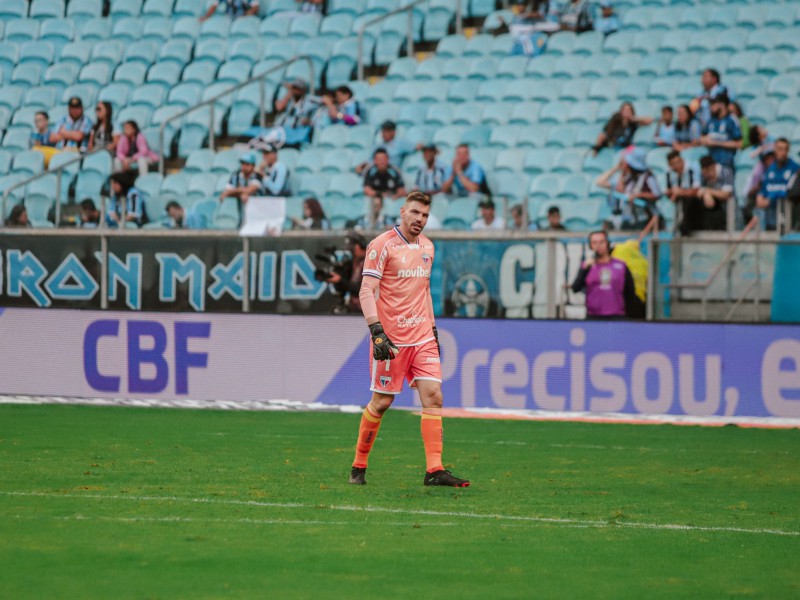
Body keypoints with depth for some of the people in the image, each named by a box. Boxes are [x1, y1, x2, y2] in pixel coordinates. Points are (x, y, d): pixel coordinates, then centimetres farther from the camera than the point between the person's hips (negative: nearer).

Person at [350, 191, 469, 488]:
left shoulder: (427, 246, 14)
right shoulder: (382, 245, -8)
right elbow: (366, 291, -13)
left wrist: (433, 328, 20)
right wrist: (377, 331, -22)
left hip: (422, 337, 6)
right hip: (391, 339, -6)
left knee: (433, 396, -6)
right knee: (381, 401, -1)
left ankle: (434, 471, -9)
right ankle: (358, 467, 15)